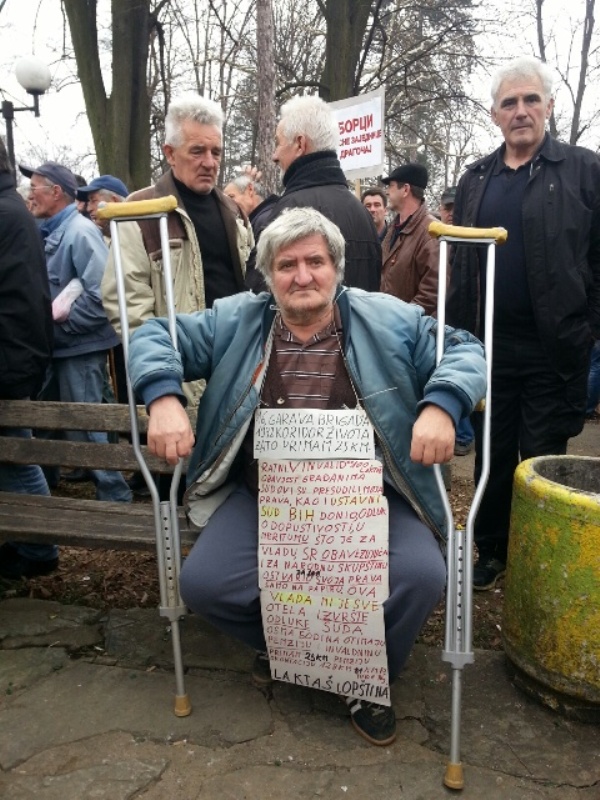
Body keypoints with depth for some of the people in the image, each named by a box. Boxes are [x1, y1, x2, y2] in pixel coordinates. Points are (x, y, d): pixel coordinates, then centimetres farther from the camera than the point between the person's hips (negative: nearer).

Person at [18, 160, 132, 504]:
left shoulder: (81, 231, -14)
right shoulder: (48, 232, 12)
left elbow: (101, 295, -24)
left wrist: (58, 321, -18)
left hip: (79, 347, -9)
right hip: (55, 346, 9)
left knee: (85, 426, -3)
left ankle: (115, 496, 10)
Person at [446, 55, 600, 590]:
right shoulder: (476, 179, 11)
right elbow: (458, 264, 11)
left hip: (554, 348, -3)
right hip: (489, 345, 4)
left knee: (542, 458, 5)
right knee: (492, 454, 12)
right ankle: (492, 552, 28)